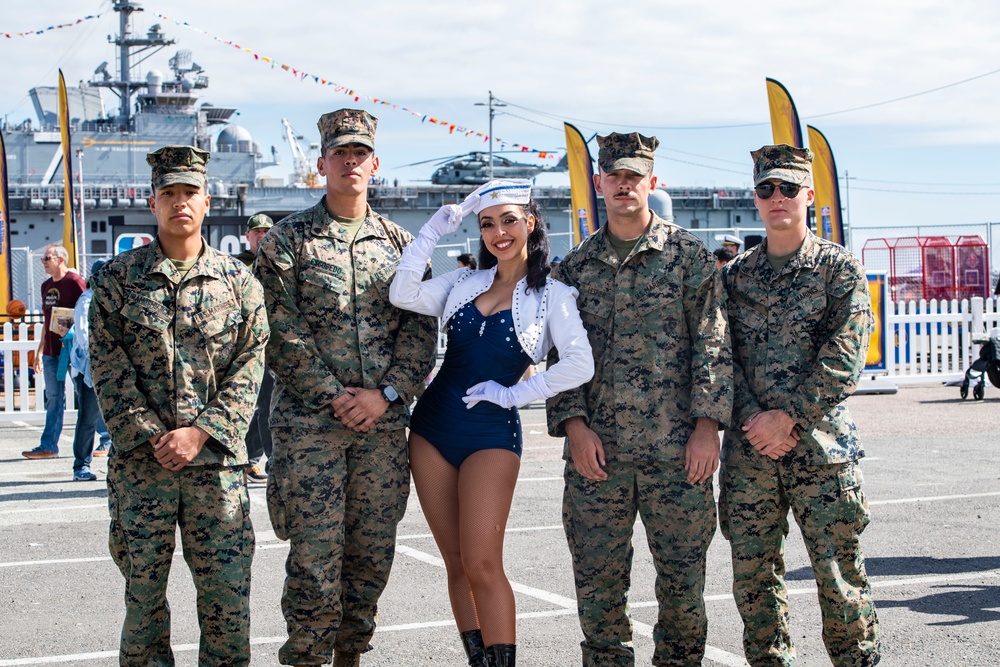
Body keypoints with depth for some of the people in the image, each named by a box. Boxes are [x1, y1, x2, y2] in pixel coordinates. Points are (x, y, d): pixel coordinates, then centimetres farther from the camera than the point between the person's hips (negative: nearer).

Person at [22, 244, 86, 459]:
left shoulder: (75, 282, -9)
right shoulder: (46, 286, 15)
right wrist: (39, 352, 21)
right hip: (52, 351, 8)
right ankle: (48, 446, 12)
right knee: (54, 399, 9)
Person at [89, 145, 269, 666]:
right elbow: (108, 368, 0)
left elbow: (249, 365, 1)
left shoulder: (238, 281, 7)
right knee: (143, 591, 6)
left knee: (227, 593, 1)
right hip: (140, 462, 0)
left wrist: (200, 432, -11)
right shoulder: (117, 277, 5)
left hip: (217, 461, 0)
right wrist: (152, 437, -10)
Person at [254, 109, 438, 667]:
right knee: (314, 556, -4)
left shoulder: (400, 243, 12)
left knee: (373, 553, 8)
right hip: (310, 422, -3)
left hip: (385, 422, 3)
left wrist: (387, 394, -7)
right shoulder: (288, 239, 2)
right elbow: (282, 332, -5)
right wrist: (334, 395, -12)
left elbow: (422, 328, 6)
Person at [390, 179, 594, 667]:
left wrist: (513, 393, -12)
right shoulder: (464, 283, 9)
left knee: (482, 566, -10)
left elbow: (580, 366, -16)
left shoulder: (551, 295, -3)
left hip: (491, 433, -4)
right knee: (457, 565, 7)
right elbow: (402, 295, -5)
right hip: (433, 425, 4)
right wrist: (434, 230, -6)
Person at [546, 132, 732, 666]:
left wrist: (707, 423, -8)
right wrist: (573, 423, -3)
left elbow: (712, 343, 0)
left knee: (683, 578, 4)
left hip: (676, 448, -2)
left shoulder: (689, 255, 4)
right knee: (597, 579, 5)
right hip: (596, 449, 2)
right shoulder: (575, 267, 11)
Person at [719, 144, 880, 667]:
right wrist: (754, 419, -9)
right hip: (747, 448, 3)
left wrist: (787, 417, -14)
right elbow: (721, 356, 6)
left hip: (821, 445, -3)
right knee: (752, 578, 6)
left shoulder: (840, 269, 2)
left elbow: (844, 358, -7)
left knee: (840, 576, -2)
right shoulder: (734, 275, 12)